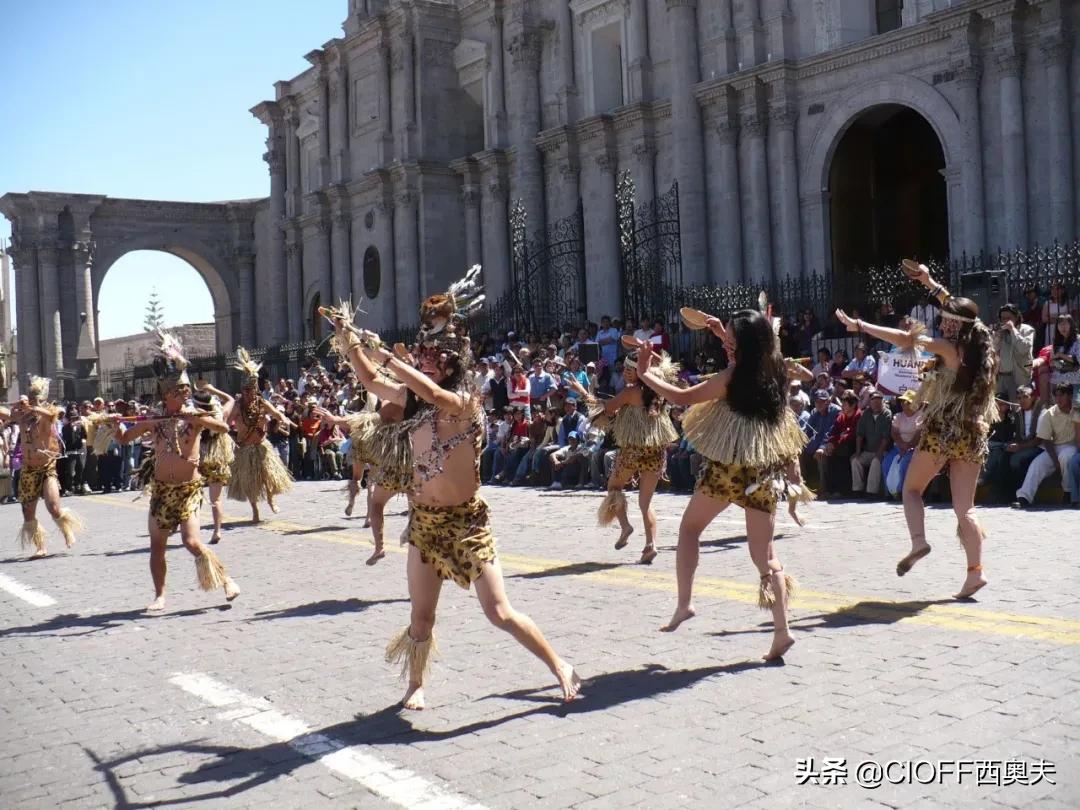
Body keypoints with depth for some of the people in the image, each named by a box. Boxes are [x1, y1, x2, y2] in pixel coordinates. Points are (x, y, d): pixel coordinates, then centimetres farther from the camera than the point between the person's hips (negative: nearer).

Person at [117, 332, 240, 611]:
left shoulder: (195, 416, -4)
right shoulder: (153, 420, 5)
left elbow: (223, 428, -20)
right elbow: (124, 439, 13)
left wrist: (198, 418, -33)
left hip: (189, 488, -4)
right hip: (161, 489, 4)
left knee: (191, 542, -16)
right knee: (157, 545, 7)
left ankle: (226, 579, 1)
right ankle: (159, 596, 21)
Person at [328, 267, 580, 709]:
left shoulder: (466, 401, -15)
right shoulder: (415, 399, 4)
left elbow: (432, 392, -35)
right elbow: (372, 383, 17)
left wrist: (385, 356, -28)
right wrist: (350, 346, 4)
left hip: (465, 520, -6)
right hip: (423, 519, 6)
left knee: (500, 613, -5)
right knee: (421, 614, 14)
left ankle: (561, 667, 11)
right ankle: (416, 685, 32)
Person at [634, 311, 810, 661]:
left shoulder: (733, 377, -15)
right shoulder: (775, 370, 2)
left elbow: (682, 397, -9)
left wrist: (644, 373, 0)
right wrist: (725, 335, 26)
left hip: (729, 467, -5)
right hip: (766, 470, 5)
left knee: (689, 527, 17)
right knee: (764, 553, 7)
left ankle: (684, 604, 9)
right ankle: (782, 630, -3)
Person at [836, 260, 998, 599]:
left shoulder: (951, 348, -12)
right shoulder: (981, 347, 6)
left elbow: (904, 338, -17)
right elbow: (958, 309, 19)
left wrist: (858, 325, -12)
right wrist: (930, 283, 25)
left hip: (941, 432, -6)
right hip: (972, 436, 6)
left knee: (912, 489, 15)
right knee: (965, 507, 5)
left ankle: (918, 540, -5)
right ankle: (975, 571, -3)